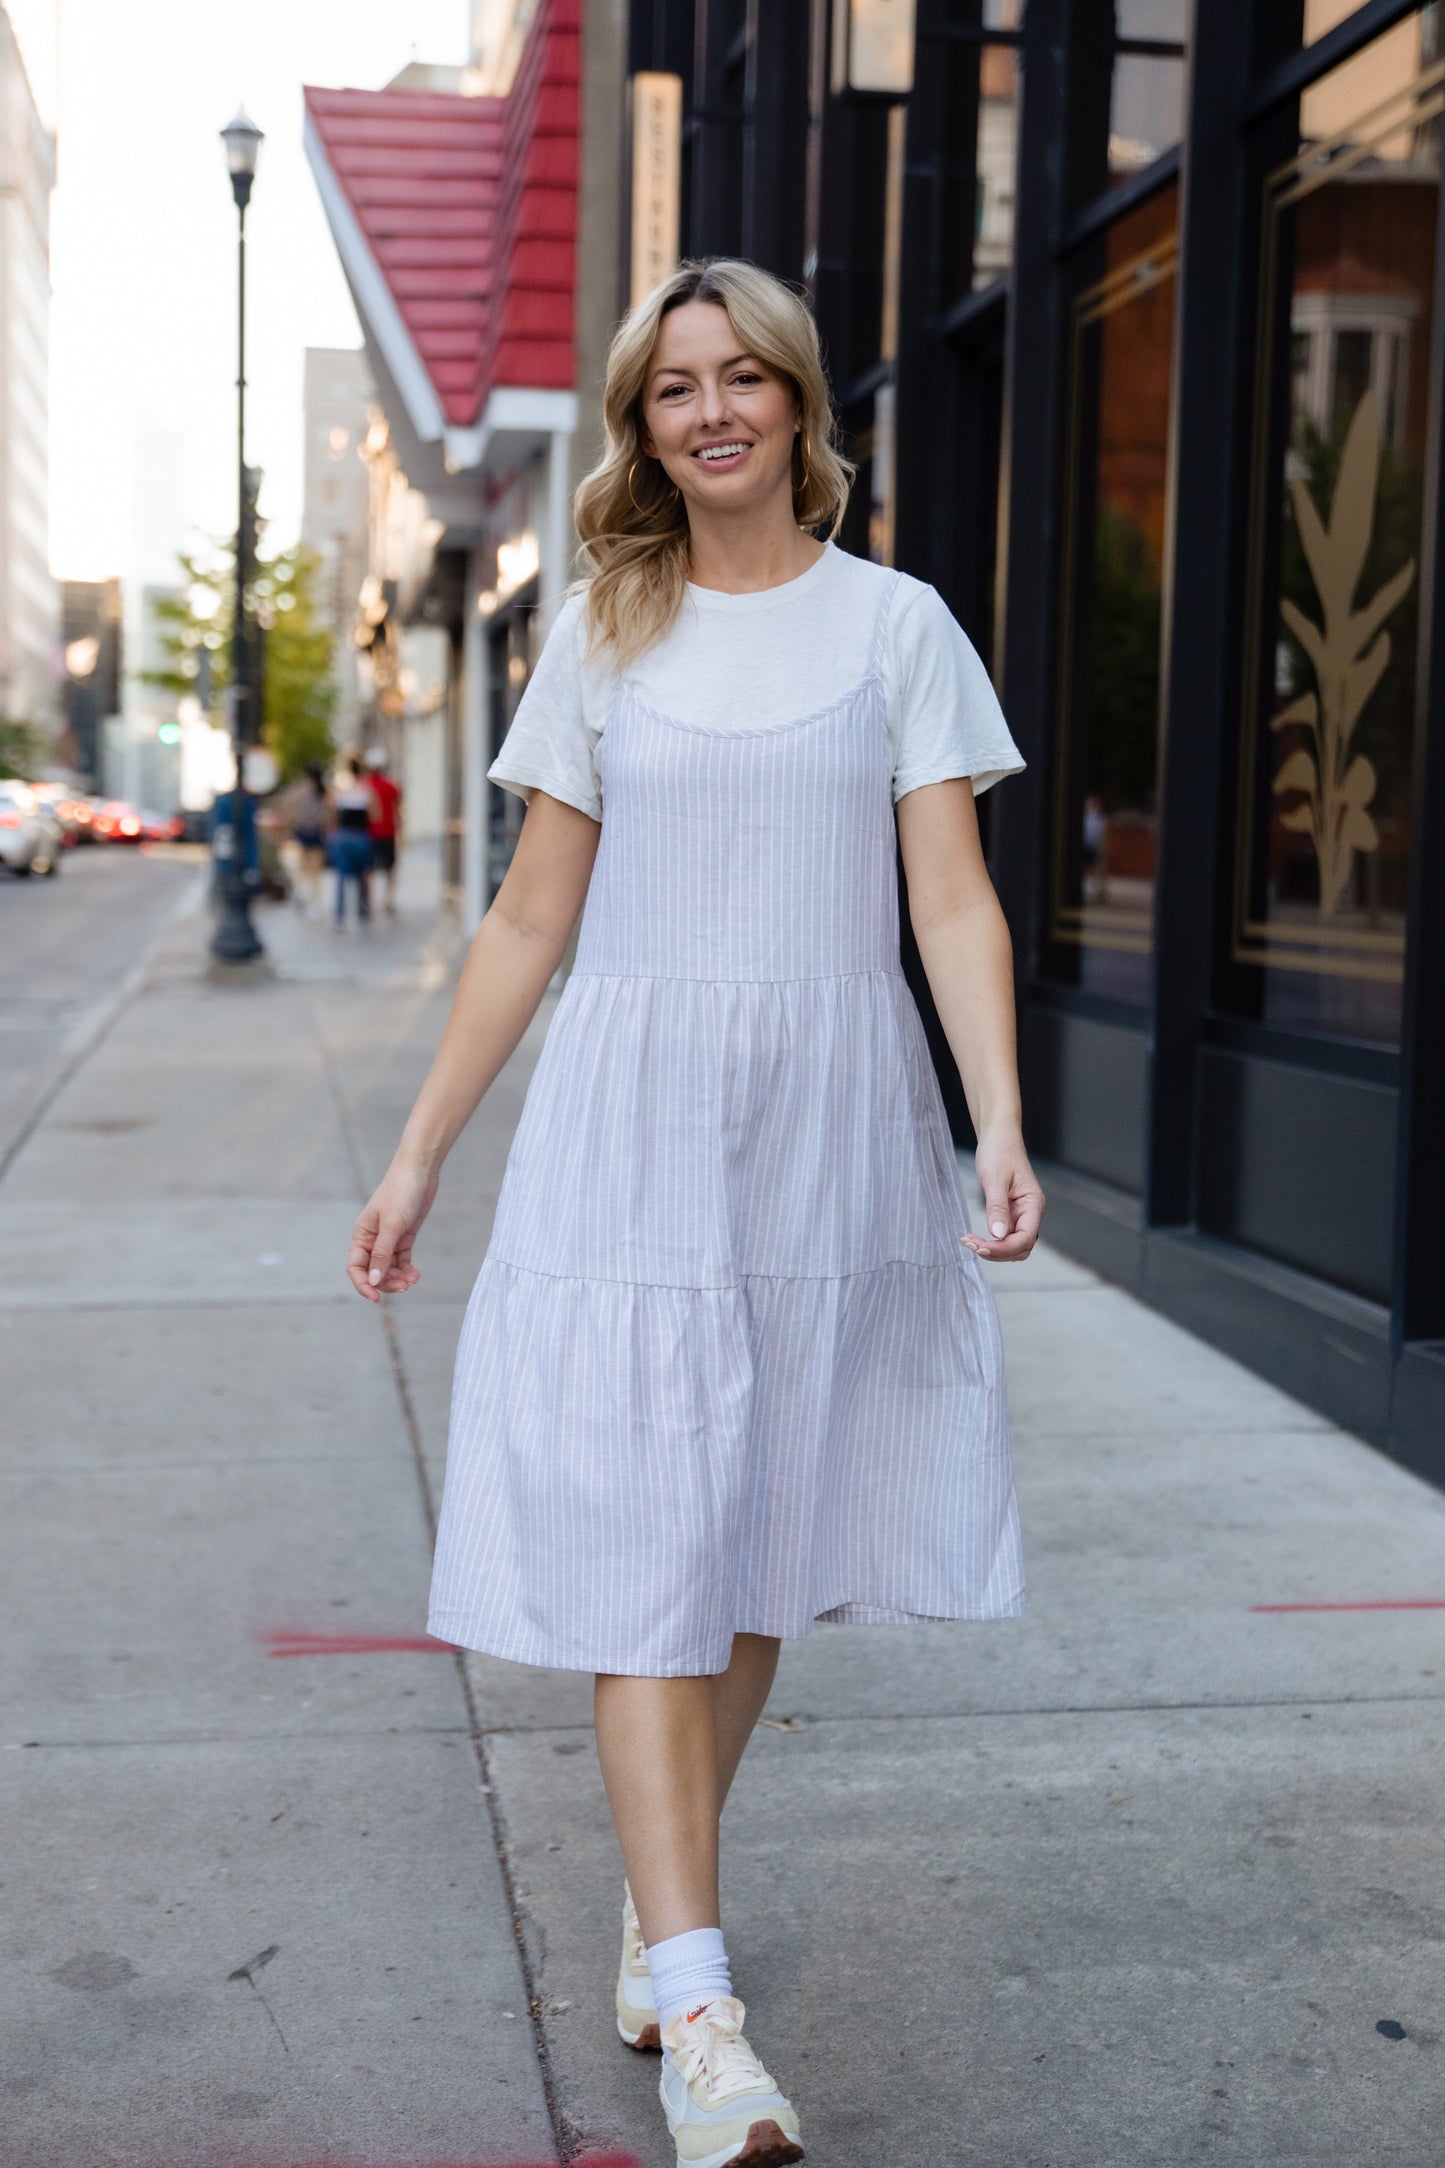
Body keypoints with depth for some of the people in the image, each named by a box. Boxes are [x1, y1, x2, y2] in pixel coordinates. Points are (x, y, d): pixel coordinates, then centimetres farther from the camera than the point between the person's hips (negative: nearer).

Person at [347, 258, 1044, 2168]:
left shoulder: (896, 625, 6)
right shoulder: (602, 637, 9)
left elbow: (954, 900, -1)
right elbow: (534, 915, 10)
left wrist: (1002, 1123, -16)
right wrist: (420, 1153, 8)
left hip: (832, 1125, 0)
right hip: (631, 1115, 0)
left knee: (758, 1538, 9)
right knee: (640, 1544, -8)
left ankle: (658, 1908, 28)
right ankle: (700, 2012, -6)